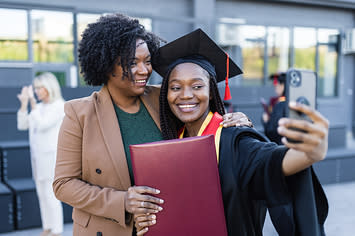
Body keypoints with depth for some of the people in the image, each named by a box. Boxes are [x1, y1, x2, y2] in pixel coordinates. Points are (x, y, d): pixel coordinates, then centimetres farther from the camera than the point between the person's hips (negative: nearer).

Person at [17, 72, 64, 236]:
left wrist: (33, 103, -20)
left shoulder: (59, 106, -11)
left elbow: (42, 125, -21)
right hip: (37, 155, 8)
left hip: (51, 156, -7)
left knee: (51, 195, -5)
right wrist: (24, 103, -3)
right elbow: (22, 125, 6)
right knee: (42, 194, 11)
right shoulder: (39, 107, 11)